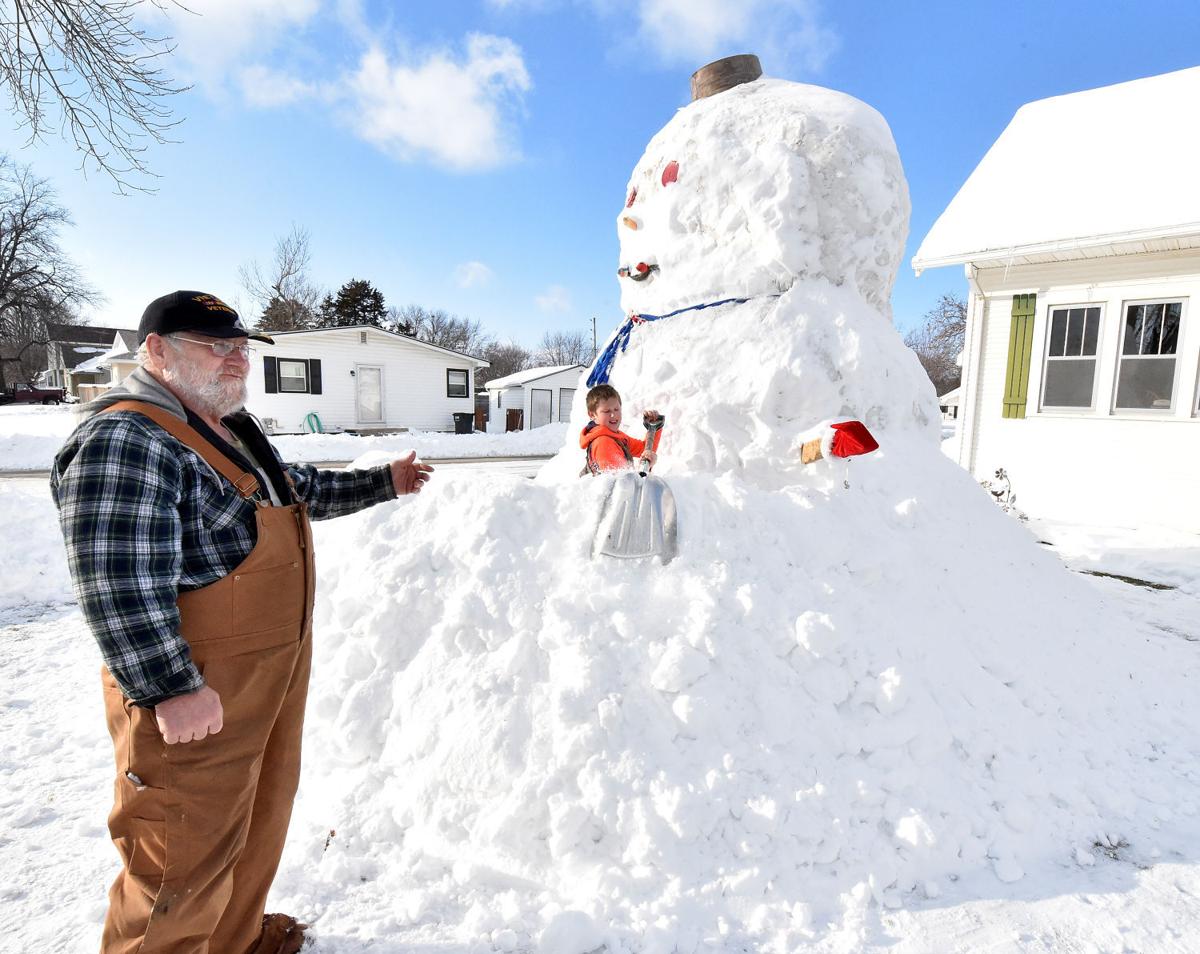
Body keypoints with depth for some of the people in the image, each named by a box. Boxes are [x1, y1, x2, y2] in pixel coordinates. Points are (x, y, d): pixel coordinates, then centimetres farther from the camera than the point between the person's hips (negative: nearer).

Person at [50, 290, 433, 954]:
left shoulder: (232, 431, 11)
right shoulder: (124, 440, -21)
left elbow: (300, 490, 25)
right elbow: (119, 583, -26)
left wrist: (382, 483, 24)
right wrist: (170, 688, -25)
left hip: (275, 670, 10)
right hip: (194, 700, -10)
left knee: (261, 811, 25)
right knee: (187, 854, 6)